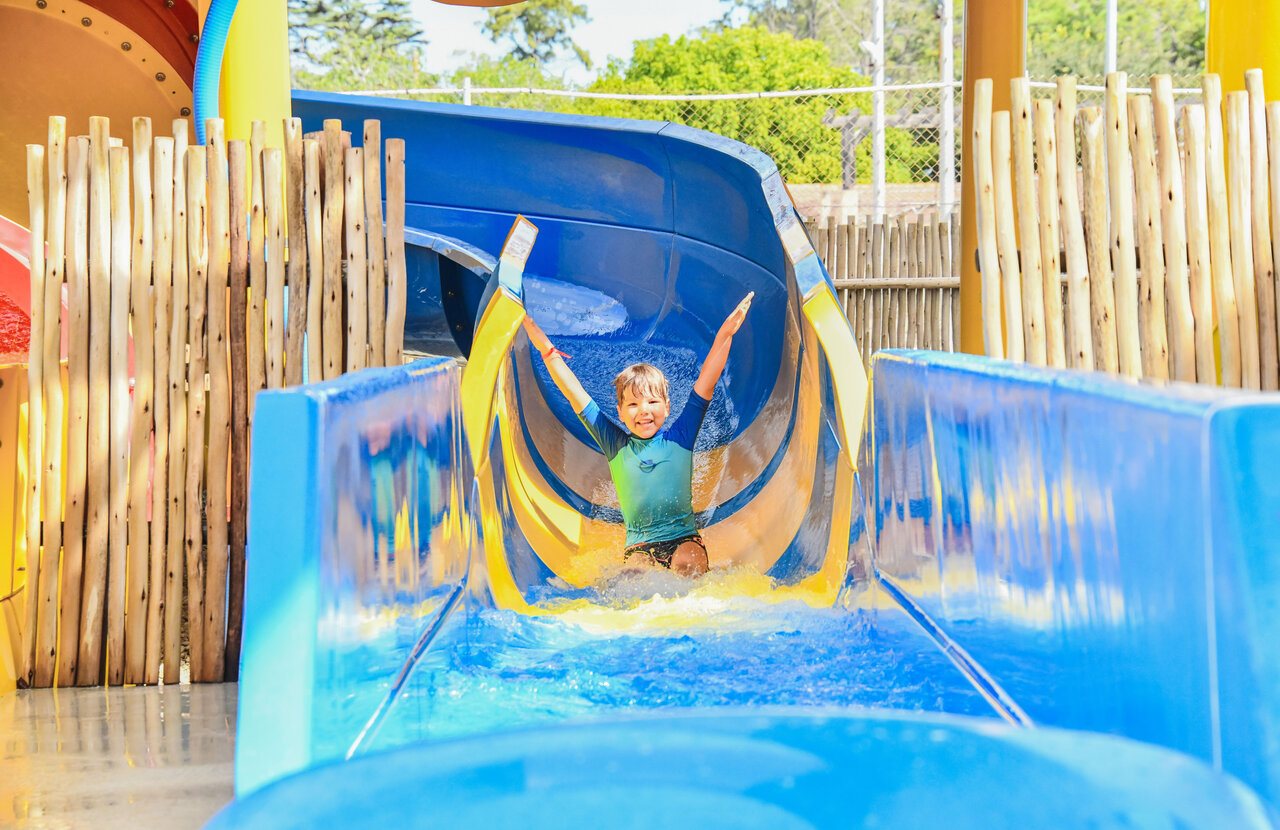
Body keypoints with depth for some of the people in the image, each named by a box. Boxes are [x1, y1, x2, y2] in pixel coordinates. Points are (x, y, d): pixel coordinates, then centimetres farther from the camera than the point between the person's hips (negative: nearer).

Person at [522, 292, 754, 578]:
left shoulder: (679, 437, 1)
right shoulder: (615, 446, 3)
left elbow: (706, 383, -4)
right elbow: (573, 393, 3)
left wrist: (724, 335, -12)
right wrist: (545, 347, -1)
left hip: (683, 538, 0)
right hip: (639, 545, 0)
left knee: (686, 565, -31)